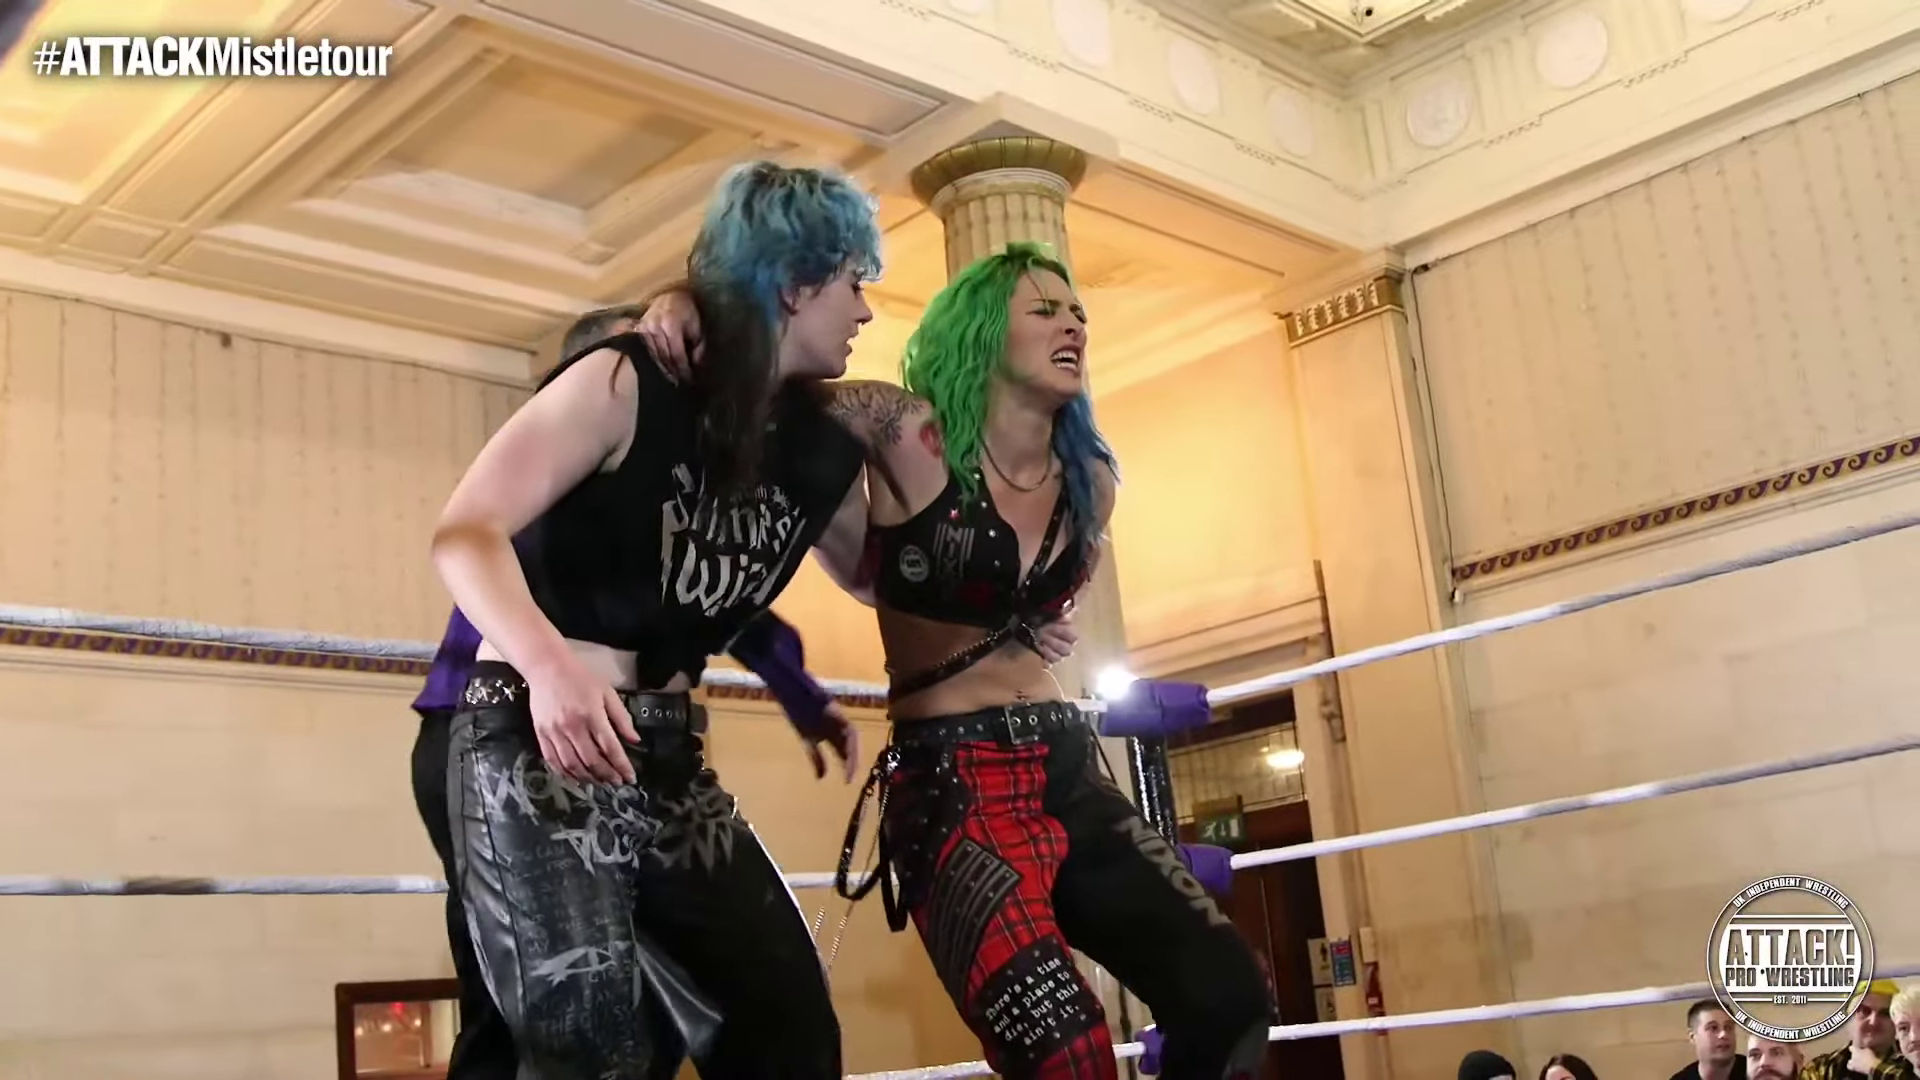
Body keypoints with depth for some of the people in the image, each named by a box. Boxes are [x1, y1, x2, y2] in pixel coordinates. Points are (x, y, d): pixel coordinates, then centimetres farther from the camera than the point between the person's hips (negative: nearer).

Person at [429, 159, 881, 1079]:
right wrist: (548, 665, -37)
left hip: (669, 760, 7)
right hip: (537, 741, -7)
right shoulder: (629, 383, -10)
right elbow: (465, 533, -19)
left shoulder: (819, 453, 9)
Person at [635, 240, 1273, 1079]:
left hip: (1064, 769, 6)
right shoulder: (911, 436, -6)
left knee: (1228, 996, -10)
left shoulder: (1088, 483, 11)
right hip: (950, 783, -6)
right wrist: (689, 310, -18)